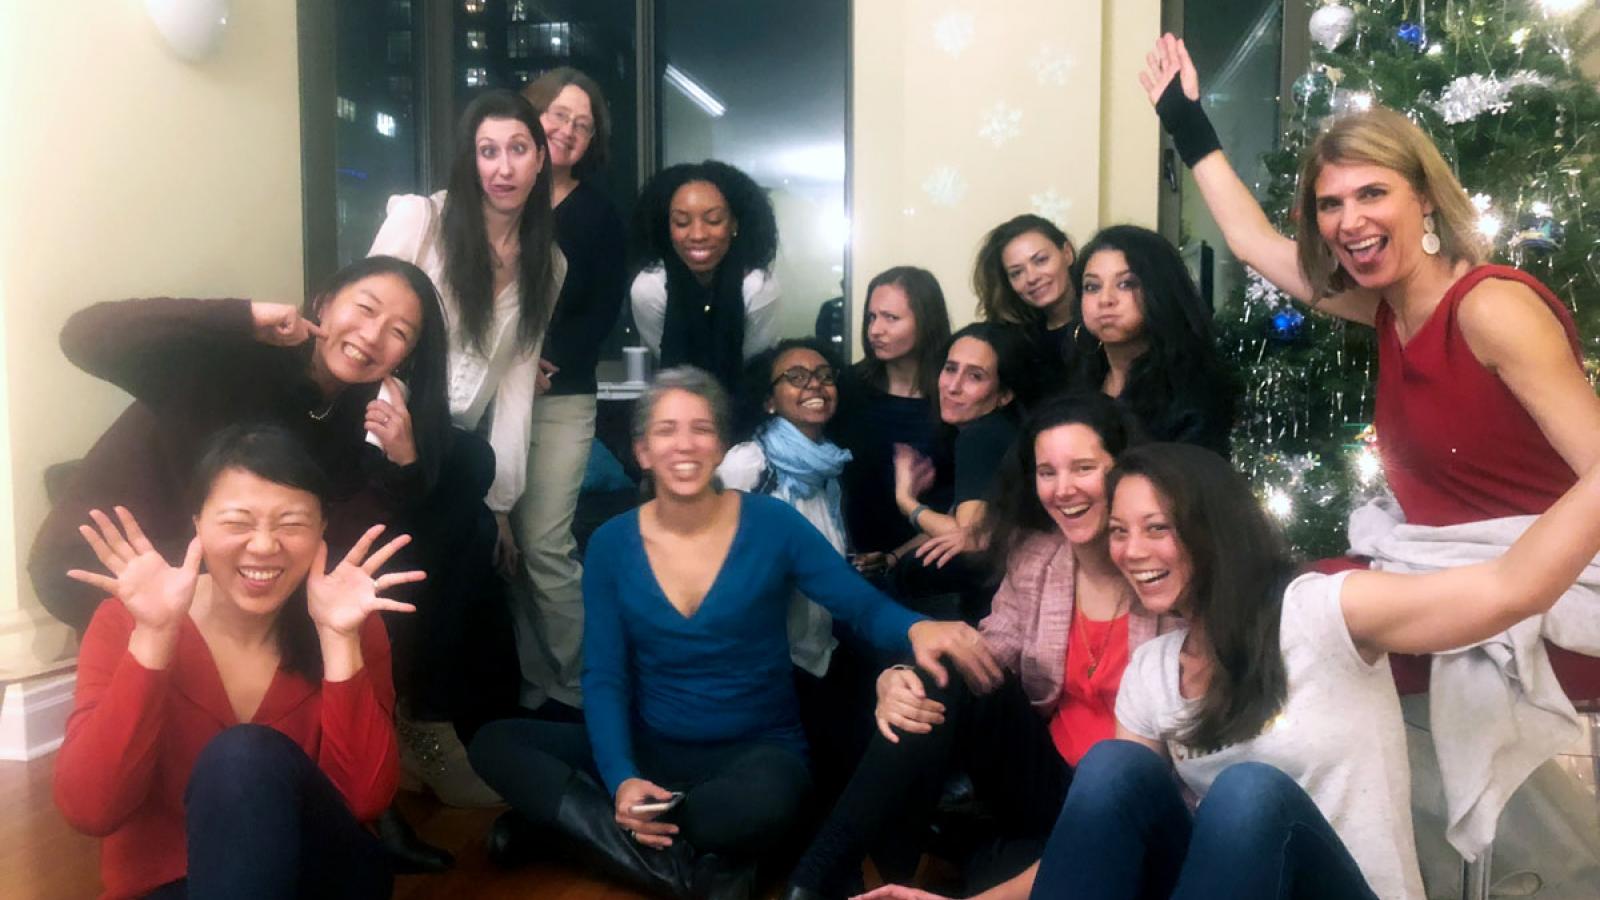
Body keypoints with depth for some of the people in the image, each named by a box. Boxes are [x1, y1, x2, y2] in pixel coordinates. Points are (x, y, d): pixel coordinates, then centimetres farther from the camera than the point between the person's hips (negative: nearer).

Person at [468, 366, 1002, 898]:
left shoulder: (772, 524, -8)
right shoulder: (611, 544, -2)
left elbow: (864, 606, -10)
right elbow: (603, 676, -4)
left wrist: (915, 629, -36)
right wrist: (622, 779, -22)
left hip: (755, 751, -2)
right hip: (649, 750, 3)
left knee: (766, 798, -39)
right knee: (494, 744, -15)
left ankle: (567, 822, -17)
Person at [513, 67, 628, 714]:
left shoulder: (599, 215, 9)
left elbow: (603, 310, 2)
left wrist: (549, 359, -12)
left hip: (560, 398, -1)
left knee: (544, 546, -8)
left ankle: (574, 688, 5)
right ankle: (531, 681, 12)